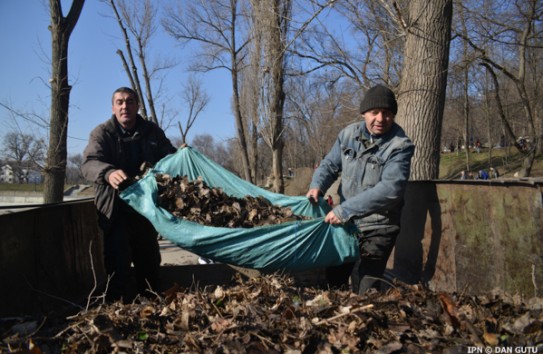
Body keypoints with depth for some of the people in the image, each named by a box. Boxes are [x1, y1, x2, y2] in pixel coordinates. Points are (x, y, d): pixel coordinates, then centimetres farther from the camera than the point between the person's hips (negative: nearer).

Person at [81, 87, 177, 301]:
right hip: (115, 208, -4)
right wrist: (108, 173, -46)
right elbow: (88, 164, -22)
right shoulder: (102, 133, -7)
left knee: (149, 260, 16)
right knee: (118, 262, -10)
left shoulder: (152, 132, 5)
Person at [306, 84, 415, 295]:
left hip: (377, 230, -5)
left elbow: (390, 188, -28)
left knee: (364, 291, -3)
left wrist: (345, 210, -32)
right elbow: (330, 164, 10)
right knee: (333, 280, 20)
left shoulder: (400, 146, -17)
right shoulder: (348, 134, -1)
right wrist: (317, 185, -13)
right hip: (345, 224, 5)